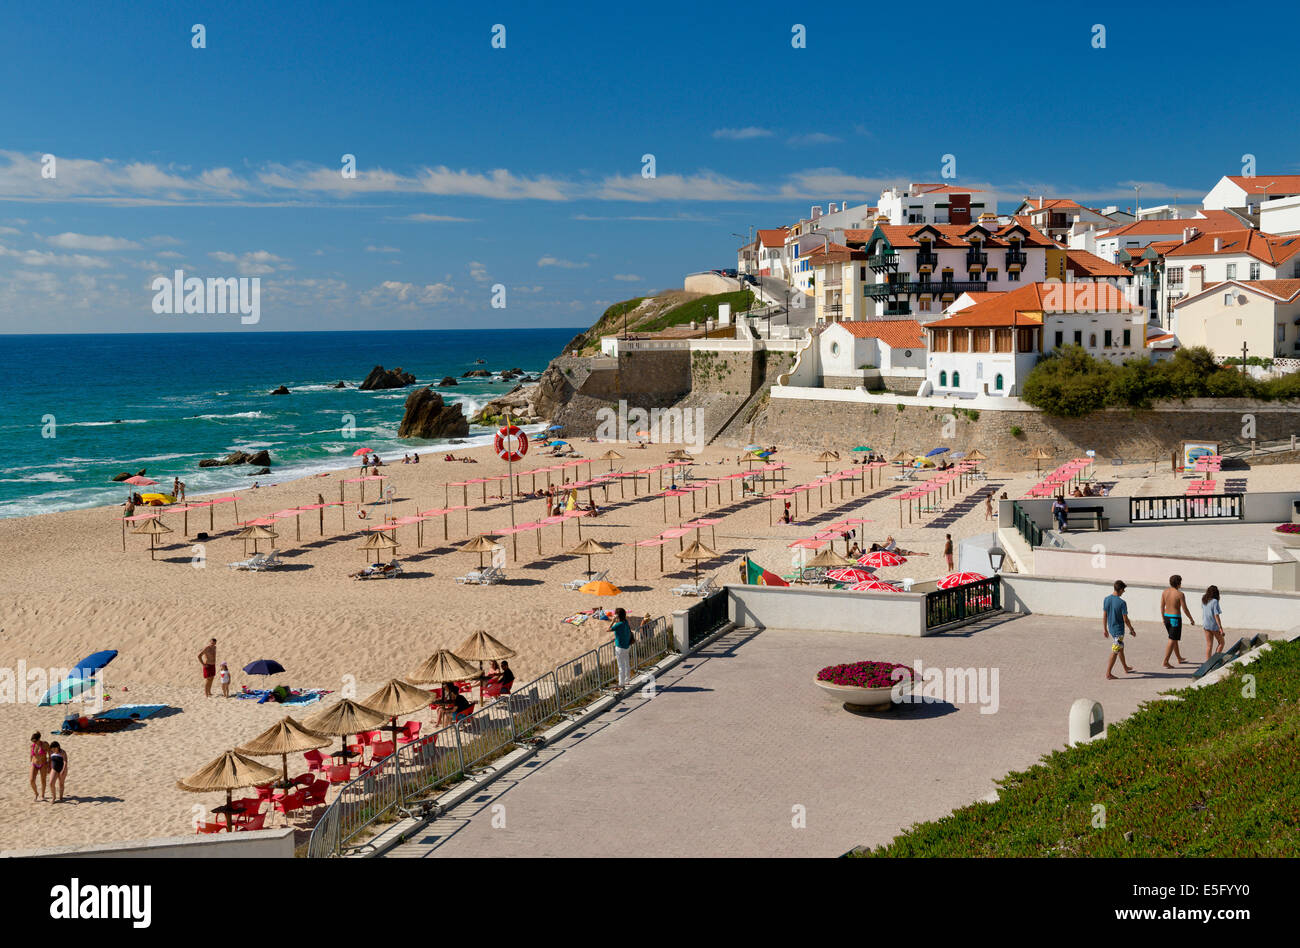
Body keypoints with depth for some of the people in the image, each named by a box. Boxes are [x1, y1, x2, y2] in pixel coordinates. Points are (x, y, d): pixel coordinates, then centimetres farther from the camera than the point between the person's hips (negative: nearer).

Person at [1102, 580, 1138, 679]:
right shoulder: (1122, 603, -21)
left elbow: (1104, 616, 4)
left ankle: (1126, 668, 38)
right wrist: (1131, 630, -2)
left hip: (1111, 629, 7)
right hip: (1118, 629, -7)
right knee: (1115, 652, -1)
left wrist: (1105, 629, 13)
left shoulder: (1106, 600, -2)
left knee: (1121, 648, 24)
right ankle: (1108, 673, 0)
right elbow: (1125, 619, -16)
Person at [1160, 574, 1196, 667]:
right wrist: (1191, 619, 2)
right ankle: (1165, 662, -9)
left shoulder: (1165, 592, 2)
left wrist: (1163, 618, 18)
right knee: (1172, 640, -4)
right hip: (1176, 618, -7)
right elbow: (1184, 609, -12)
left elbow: (1162, 606, 7)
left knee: (1174, 639, 21)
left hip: (1167, 617, 7)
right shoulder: (1180, 594, -15)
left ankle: (1179, 658, 35)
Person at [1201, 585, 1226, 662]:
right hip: (1214, 625, -6)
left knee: (1209, 645, 10)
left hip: (1206, 625, 6)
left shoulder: (1204, 601, 2)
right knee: (1221, 643, 12)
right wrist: (1220, 627, -17)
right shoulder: (1214, 601, -16)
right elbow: (1216, 615, -19)